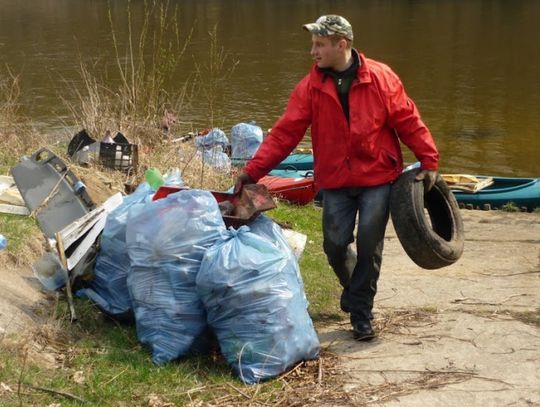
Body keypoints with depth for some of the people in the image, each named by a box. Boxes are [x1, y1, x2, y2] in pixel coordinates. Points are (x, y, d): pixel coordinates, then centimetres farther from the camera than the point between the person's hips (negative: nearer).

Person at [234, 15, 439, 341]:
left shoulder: (381, 78, -9)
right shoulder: (311, 87, -5)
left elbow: (408, 121, -4)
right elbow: (285, 133, -7)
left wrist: (429, 161, -6)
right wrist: (254, 170, -14)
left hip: (378, 179, -2)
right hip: (336, 182, 2)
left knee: (369, 246, -4)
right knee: (335, 245, 1)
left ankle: (361, 311, 14)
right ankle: (354, 287, 34)